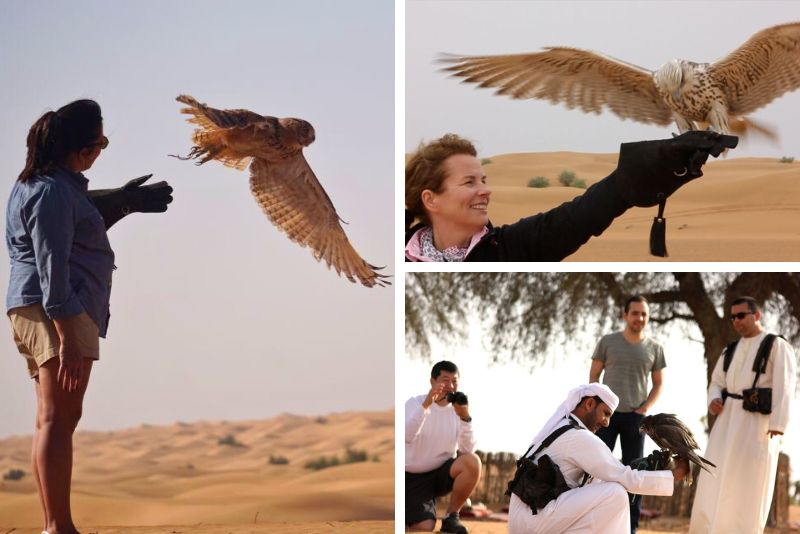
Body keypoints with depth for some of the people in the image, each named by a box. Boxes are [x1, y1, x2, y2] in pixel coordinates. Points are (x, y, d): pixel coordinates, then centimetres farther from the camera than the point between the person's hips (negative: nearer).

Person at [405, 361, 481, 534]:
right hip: (414, 478, -3)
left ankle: (451, 517, -12)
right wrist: (426, 404, -35)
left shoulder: (458, 409, -1)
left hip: (443, 472, 3)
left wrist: (465, 418, -27)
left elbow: (468, 450, -13)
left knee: (473, 462, -28)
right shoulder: (415, 403, -8)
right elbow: (407, 436, -27)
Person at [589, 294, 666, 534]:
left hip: (635, 416, 1)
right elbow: (594, 376, 6)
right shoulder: (608, 341, 2)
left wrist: (645, 408, -3)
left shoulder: (654, 348, 5)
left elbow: (658, 384, 11)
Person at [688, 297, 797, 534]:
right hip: (728, 420, 6)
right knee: (716, 481, 3)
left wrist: (777, 423, -21)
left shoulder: (777, 346, -3)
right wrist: (714, 400, -1)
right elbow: (717, 382, 22)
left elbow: (784, 388, -12)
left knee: (749, 487, -3)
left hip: (757, 423, -6)